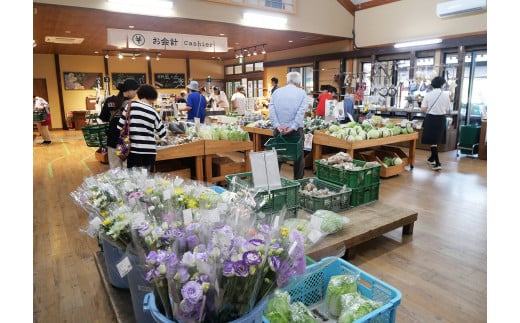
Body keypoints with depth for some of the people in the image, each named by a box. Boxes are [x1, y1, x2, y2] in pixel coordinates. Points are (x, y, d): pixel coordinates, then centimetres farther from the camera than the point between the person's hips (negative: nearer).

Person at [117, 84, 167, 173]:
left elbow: (120, 126, 0)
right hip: (149, 150, 0)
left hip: (133, 149, 0)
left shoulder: (131, 105, 0)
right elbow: (162, 134, 6)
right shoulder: (153, 111, 2)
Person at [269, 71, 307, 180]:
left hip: (279, 129, 2)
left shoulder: (276, 92, 9)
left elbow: (271, 109, -3)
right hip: (296, 130, -2)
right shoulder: (302, 92, 2)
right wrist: (293, 127, -14)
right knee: (298, 156, 8)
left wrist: (277, 125, -9)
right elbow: (301, 111, -10)